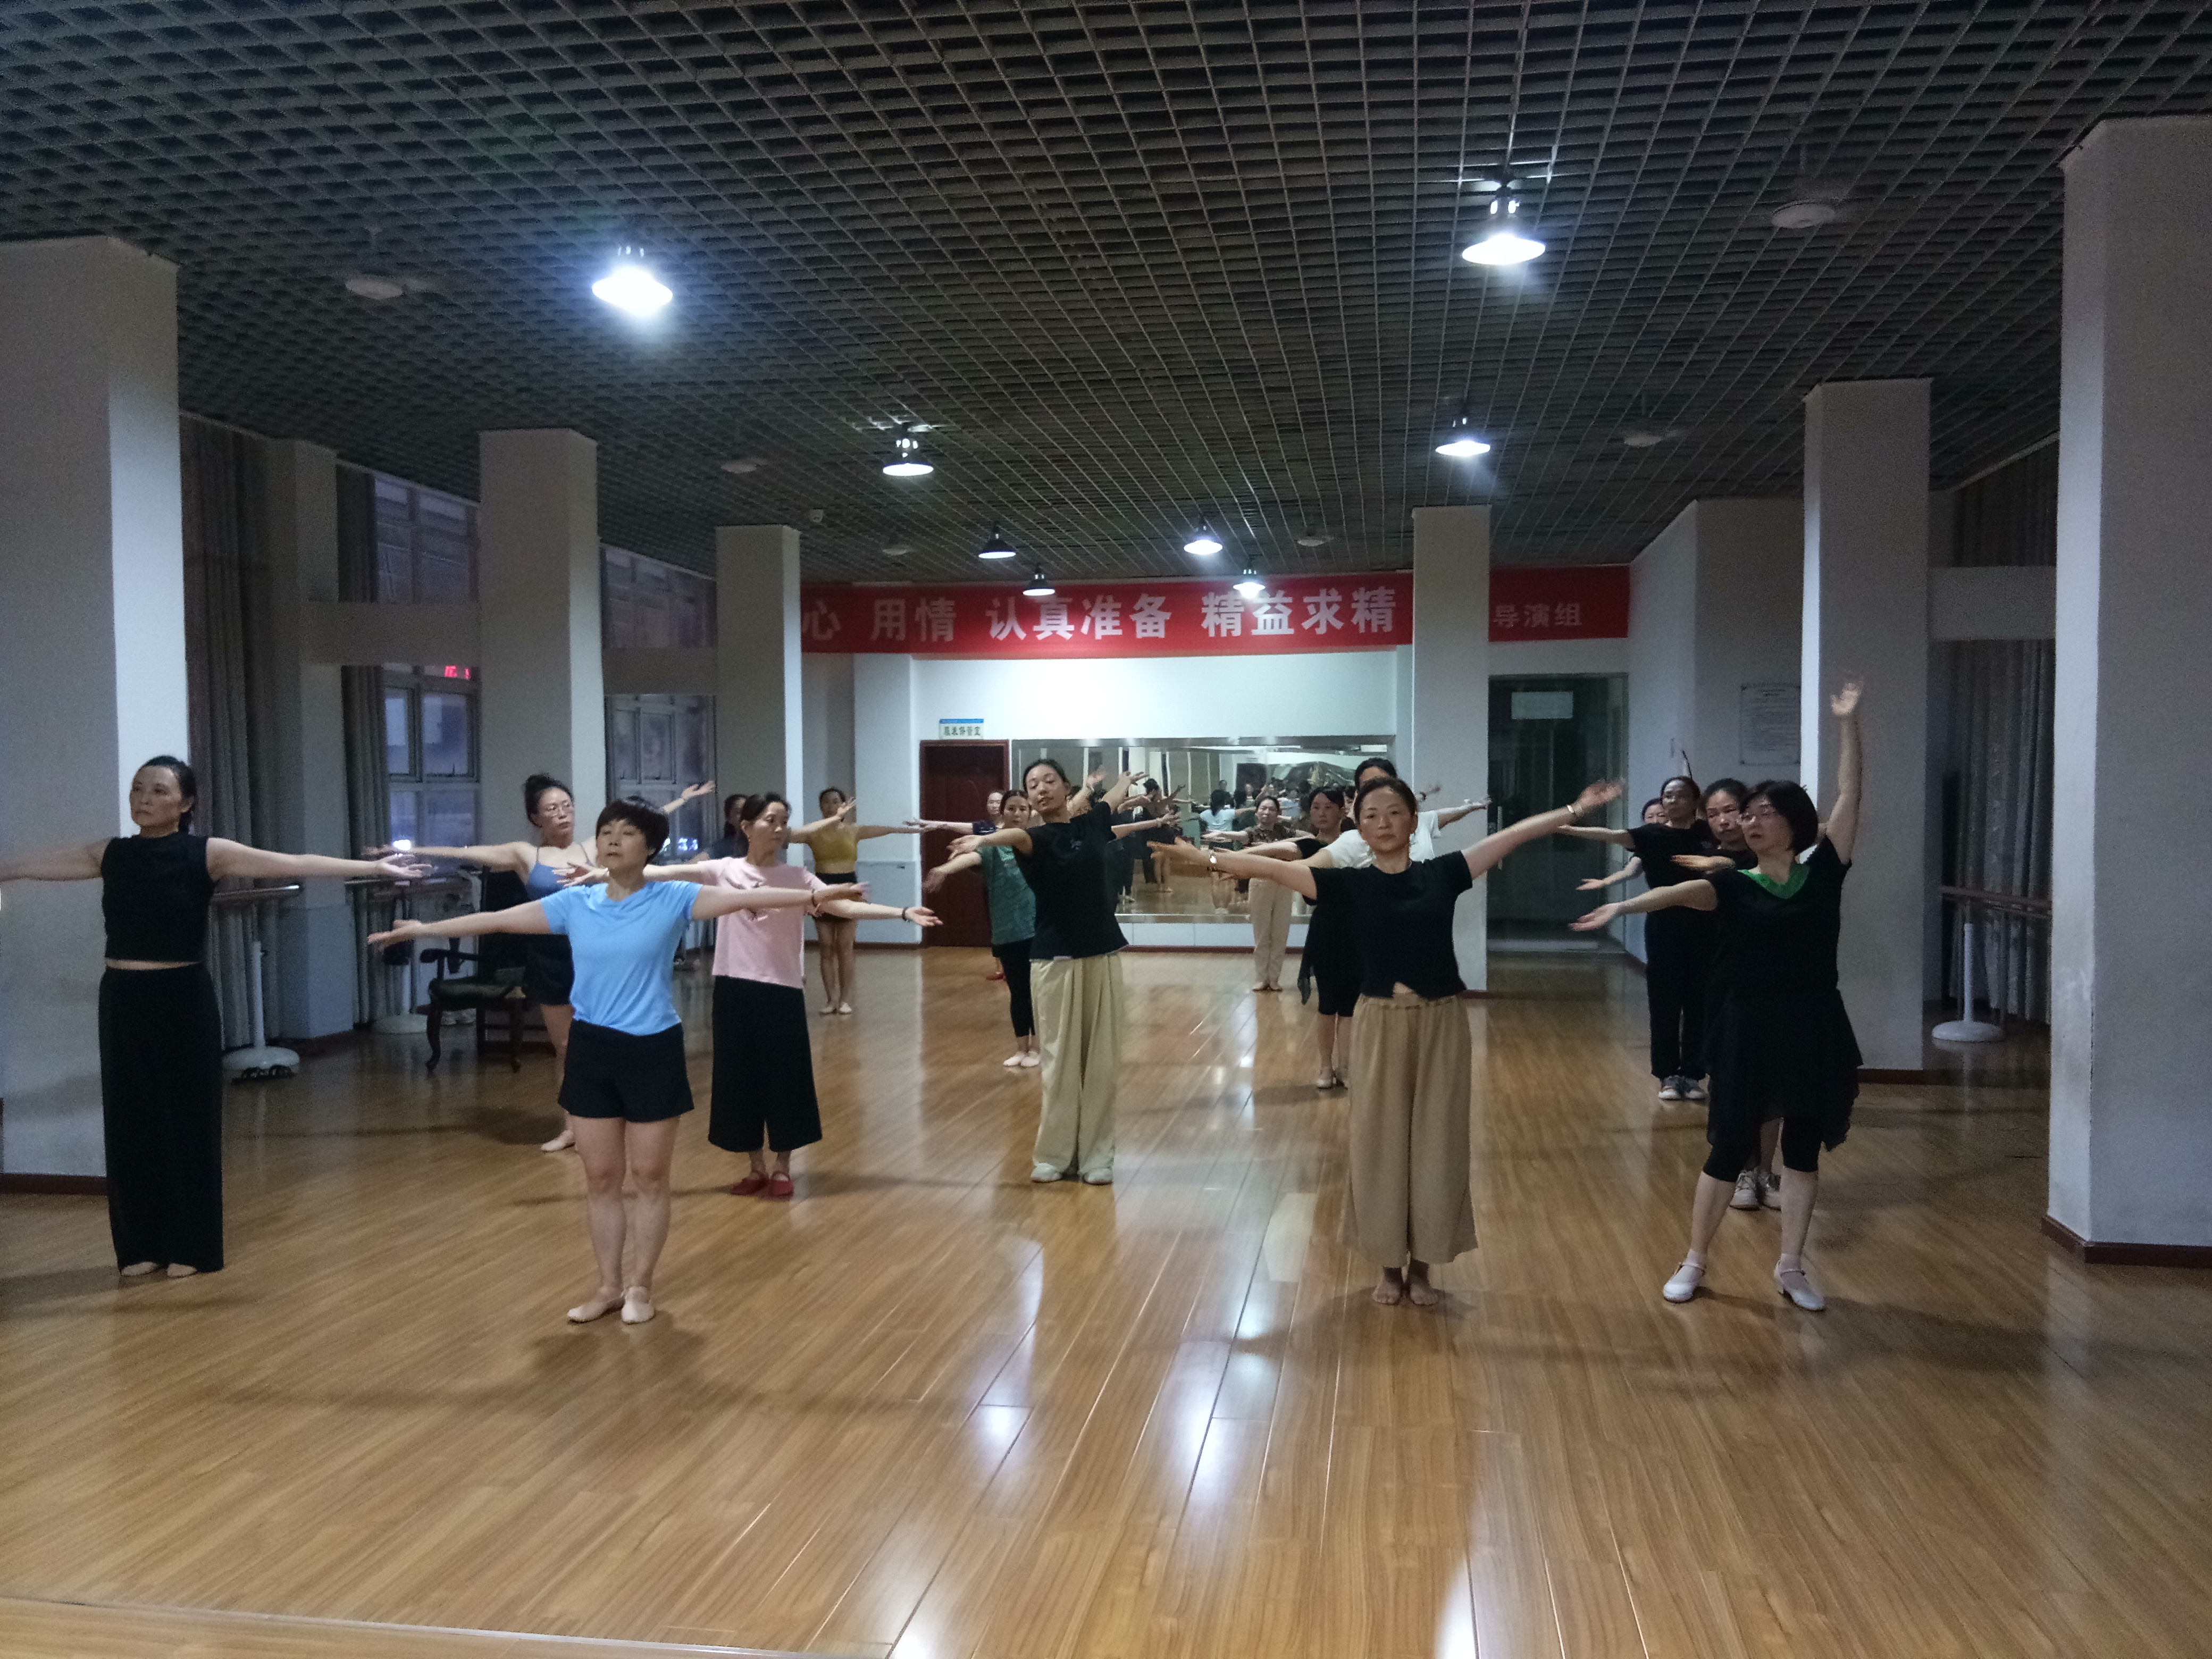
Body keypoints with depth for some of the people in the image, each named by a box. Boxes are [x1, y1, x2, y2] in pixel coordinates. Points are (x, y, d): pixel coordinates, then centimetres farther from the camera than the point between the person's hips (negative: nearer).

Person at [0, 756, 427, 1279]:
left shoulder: (206, 853, -5)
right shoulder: (110, 854, 6)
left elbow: (294, 865, -12)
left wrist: (375, 867, -19)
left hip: (183, 1000, -4)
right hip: (122, 1001, 4)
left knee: (189, 1121, 3)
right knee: (130, 1122, 9)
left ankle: (190, 1246, 15)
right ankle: (140, 1245, 22)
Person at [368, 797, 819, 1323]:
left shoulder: (672, 899, -8)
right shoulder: (575, 902, 2)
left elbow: (744, 898, -16)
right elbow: (500, 919, 7)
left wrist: (814, 896, -25)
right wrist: (426, 929, 10)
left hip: (653, 1049, -3)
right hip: (591, 1048, 3)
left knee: (649, 1177, 8)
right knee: (600, 1177, 12)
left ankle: (640, 1285, 24)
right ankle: (609, 1285, 27)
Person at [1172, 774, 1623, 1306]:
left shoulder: (1442, 874, 0)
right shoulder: (1350, 883, -3)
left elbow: (1514, 835, 1)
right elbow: (1271, 869, -7)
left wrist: (1576, 810, 1)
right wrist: (1206, 857, -13)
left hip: (1441, 1023, 1)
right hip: (1379, 1024, -1)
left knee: (1435, 1144, 8)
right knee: (1380, 1143, 7)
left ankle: (1421, 1266, 25)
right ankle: (1390, 1264, 25)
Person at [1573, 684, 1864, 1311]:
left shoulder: (1822, 871, 2)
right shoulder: (1733, 885, -1)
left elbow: (1849, 795, -2)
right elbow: (1679, 893, -20)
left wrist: (1847, 723, -4)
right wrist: (1623, 905, -39)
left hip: (1813, 1024, 2)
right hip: (1749, 1024, -1)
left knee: (1804, 1143, 11)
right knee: (1731, 1144, 4)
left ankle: (1790, 1267, 24)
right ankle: (1694, 1263, 16)